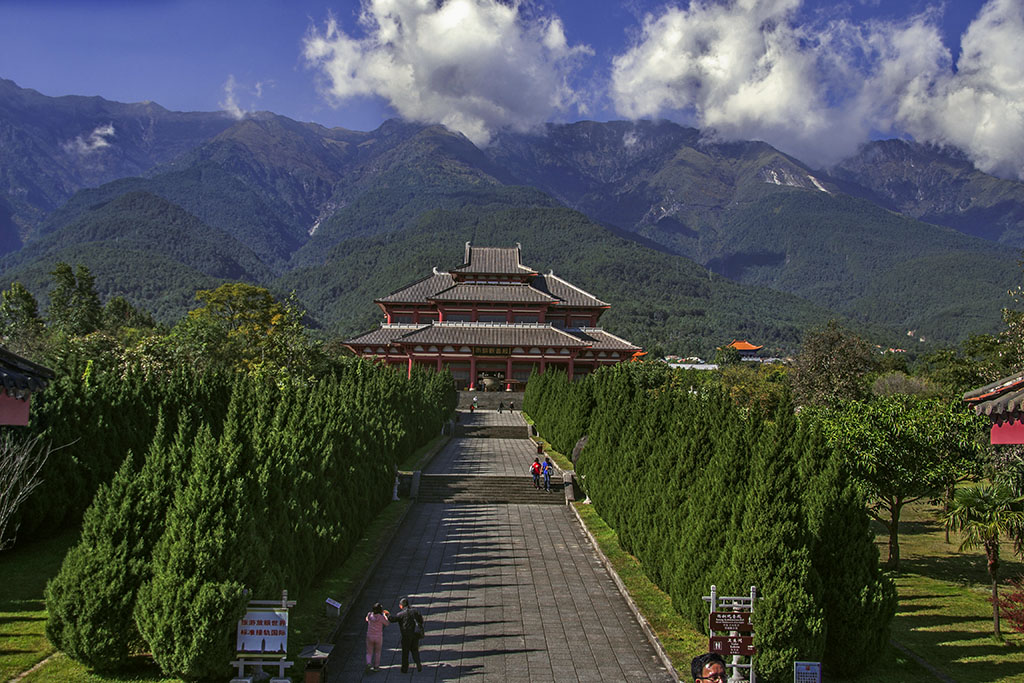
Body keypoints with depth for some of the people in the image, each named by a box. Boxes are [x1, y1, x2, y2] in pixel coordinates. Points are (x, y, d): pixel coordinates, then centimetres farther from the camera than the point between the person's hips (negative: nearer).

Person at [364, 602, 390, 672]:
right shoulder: (381, 617, -18)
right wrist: (384, 615, 10)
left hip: (369, 637, 2)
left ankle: (368, 663, -13)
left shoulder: (369, 615, -7)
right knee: (377, 652, 18)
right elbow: (386, 624, -2)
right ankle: (376, 666, 23)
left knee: (369, 652, 12)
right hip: (378, 637, -2)